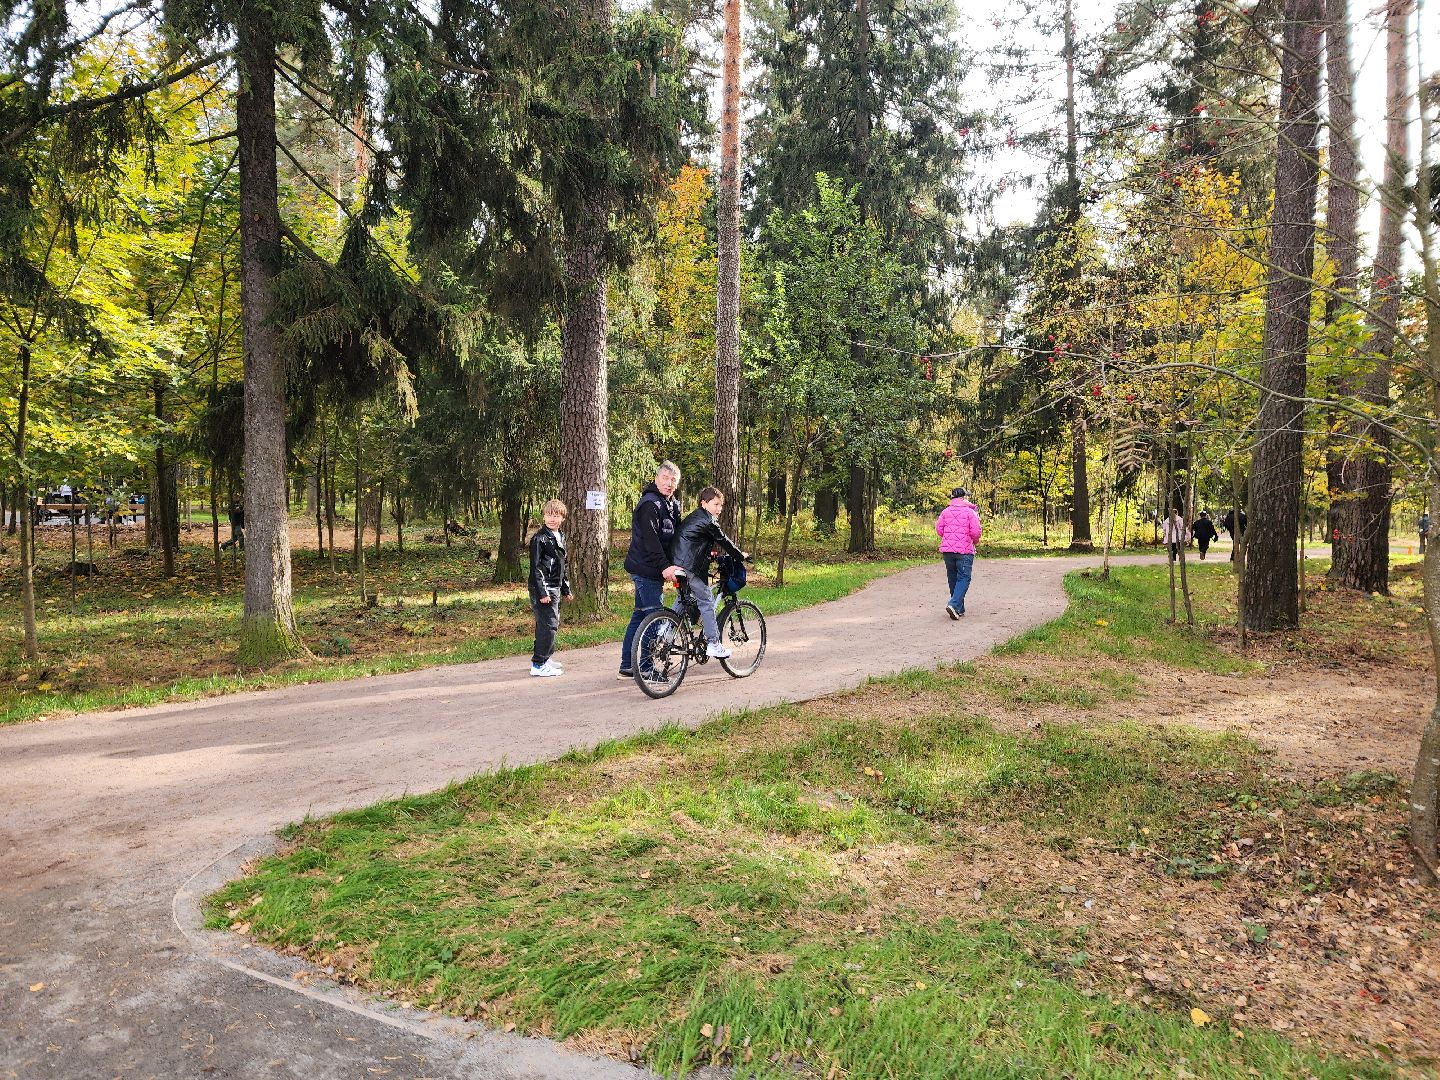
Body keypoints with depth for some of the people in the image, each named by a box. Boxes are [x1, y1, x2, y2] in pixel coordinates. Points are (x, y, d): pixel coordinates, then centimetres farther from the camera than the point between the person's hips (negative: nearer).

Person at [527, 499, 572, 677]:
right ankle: (539, 665, -5)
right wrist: (542, 592, -20)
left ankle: (544, 658, 28)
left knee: (553, 624, 15)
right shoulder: (539, 538, -12)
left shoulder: (560, 537, 15)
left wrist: (566, 589, 23)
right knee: (548, 625, -10)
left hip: (555, 588, 9)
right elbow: (536, 567, -16)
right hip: (543, 589, -9)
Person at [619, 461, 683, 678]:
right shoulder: (650, 504, -15)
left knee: (640, 616, 14)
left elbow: (676, 535, 21)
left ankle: (627, 667, 22)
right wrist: (664, 566, -33)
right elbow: (650, 539, -25)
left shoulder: (673, 505, 16)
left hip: (652, 570, 10)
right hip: (646, 569, -10)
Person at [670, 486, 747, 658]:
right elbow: (724, 541, -2)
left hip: (678, 563, 10)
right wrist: (741, 556, 11)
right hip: (690, 567, -10)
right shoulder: (709, 521, -8)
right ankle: (714, 644, -3)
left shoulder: (693, 516, 22)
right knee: (706, 602, -4)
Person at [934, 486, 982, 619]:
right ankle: (954, 604, -20)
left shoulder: (945, 511, 7)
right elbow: (975, 532, -9)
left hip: (947, 549, 4)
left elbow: (939, 528, 3)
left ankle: (959, 609, 20)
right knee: (963, 578, -1)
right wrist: (975, 541, 12)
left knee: (952, 578, 13)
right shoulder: (970, 512, -4)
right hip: (965, 550, -4)